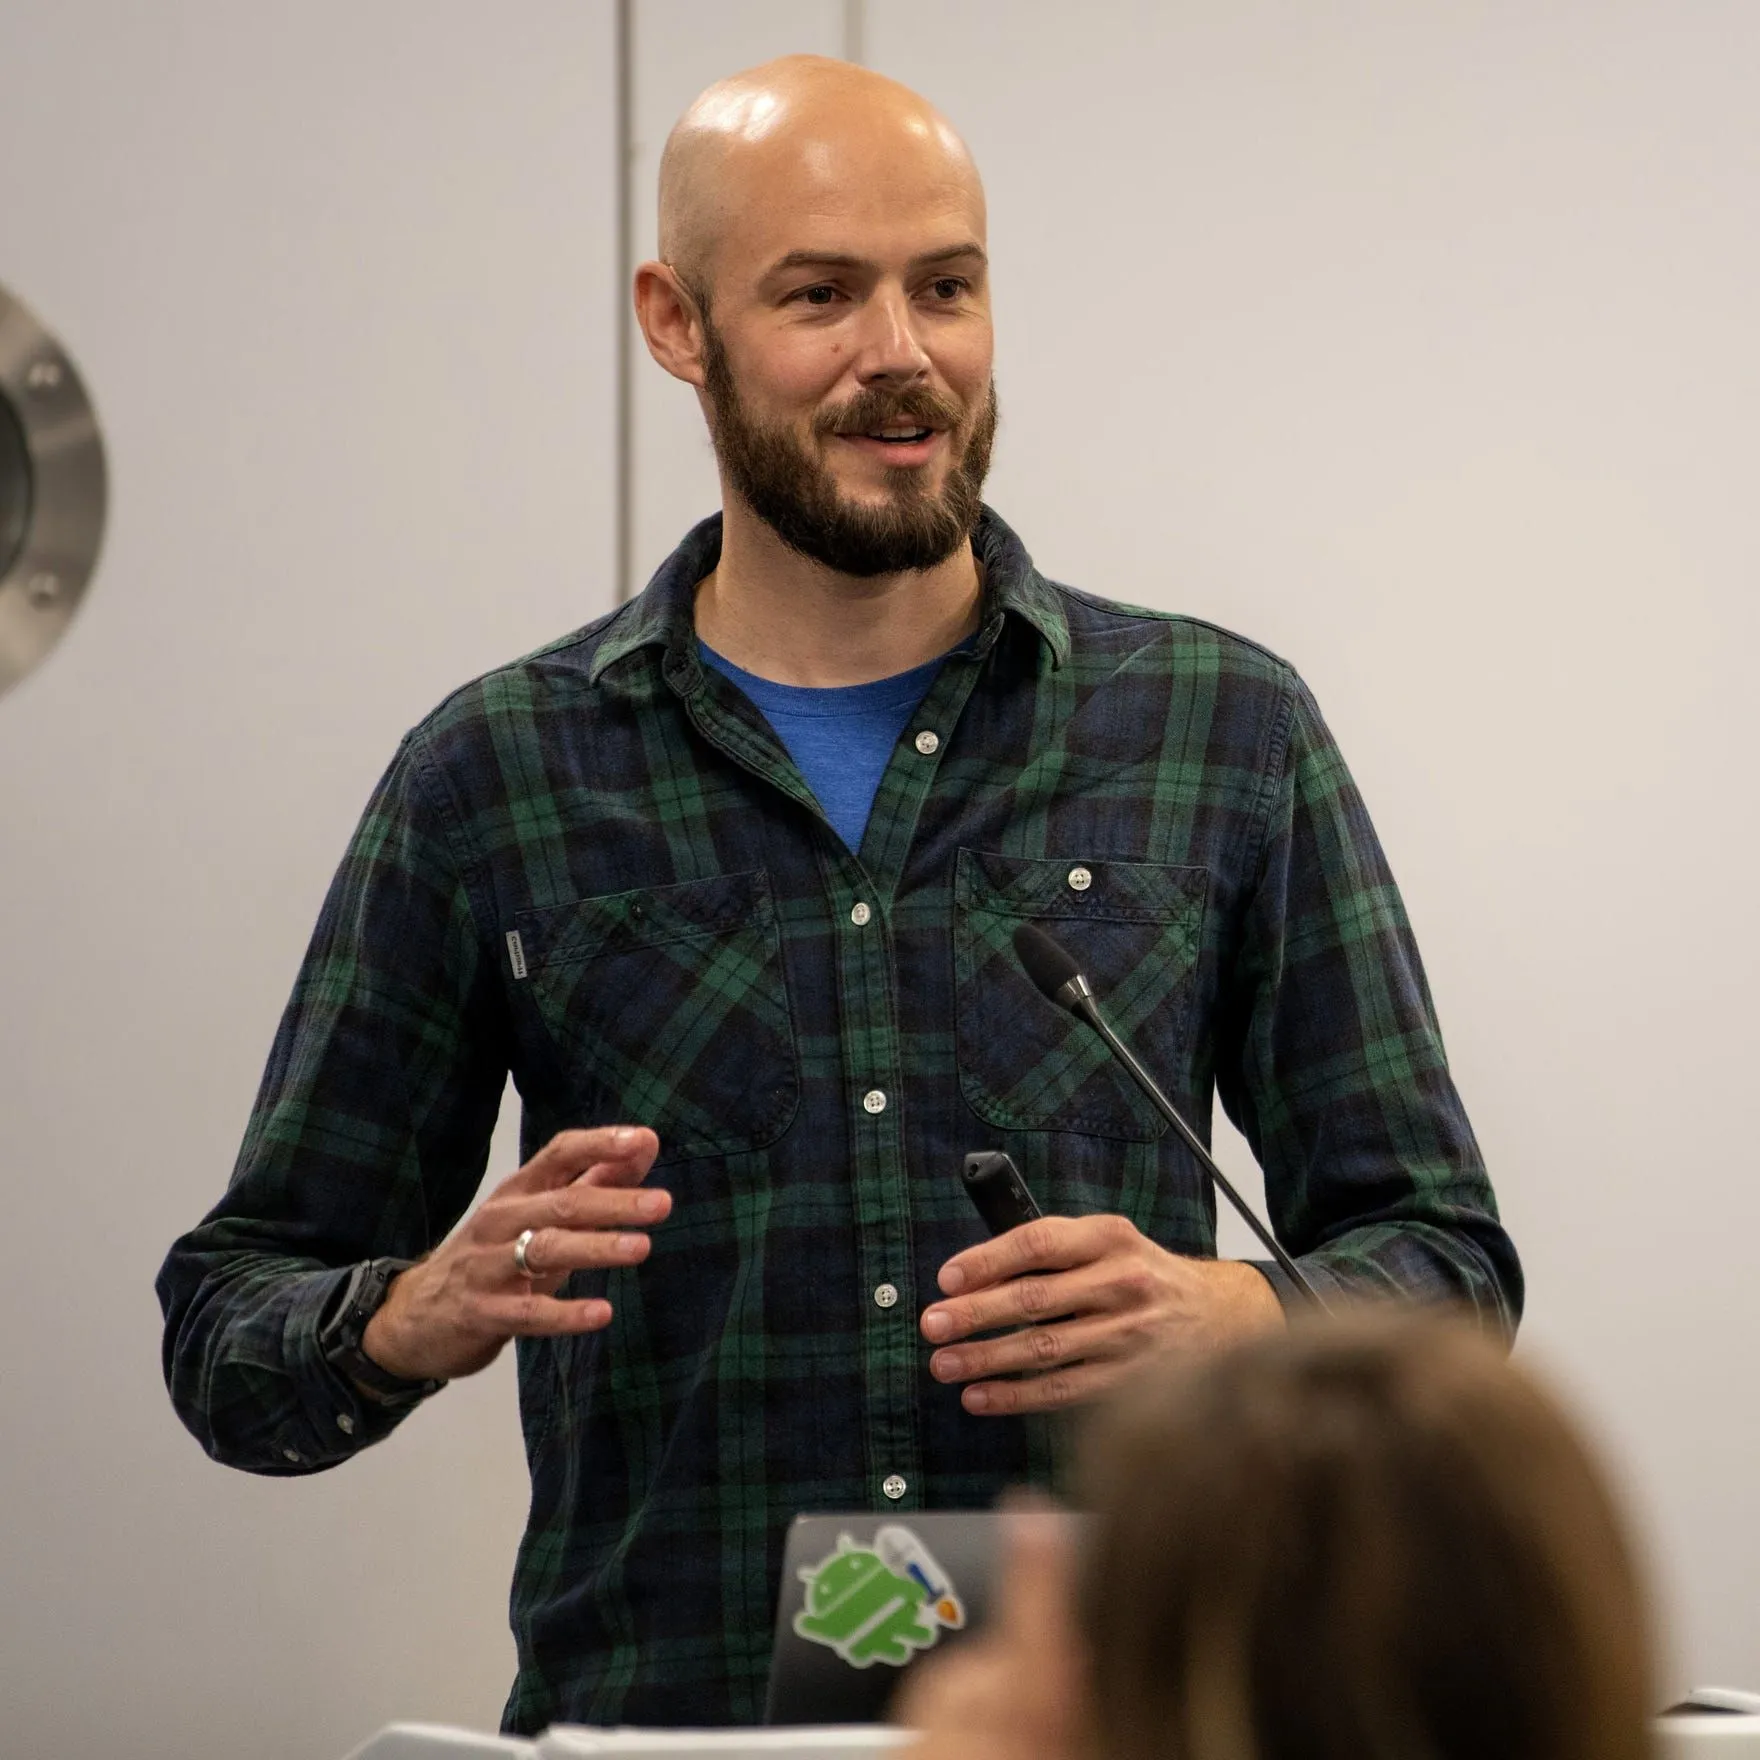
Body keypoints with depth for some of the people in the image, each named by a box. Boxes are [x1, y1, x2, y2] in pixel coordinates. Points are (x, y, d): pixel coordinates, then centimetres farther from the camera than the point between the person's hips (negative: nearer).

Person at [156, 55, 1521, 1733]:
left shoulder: (1223, 731, 10)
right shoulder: (495, 779, 8)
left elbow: (1445, 1261, 11)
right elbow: (229, 1333, 10)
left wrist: (1225, 1317, -10)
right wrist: (422, 1313, -12)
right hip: (662, 1708, 0)